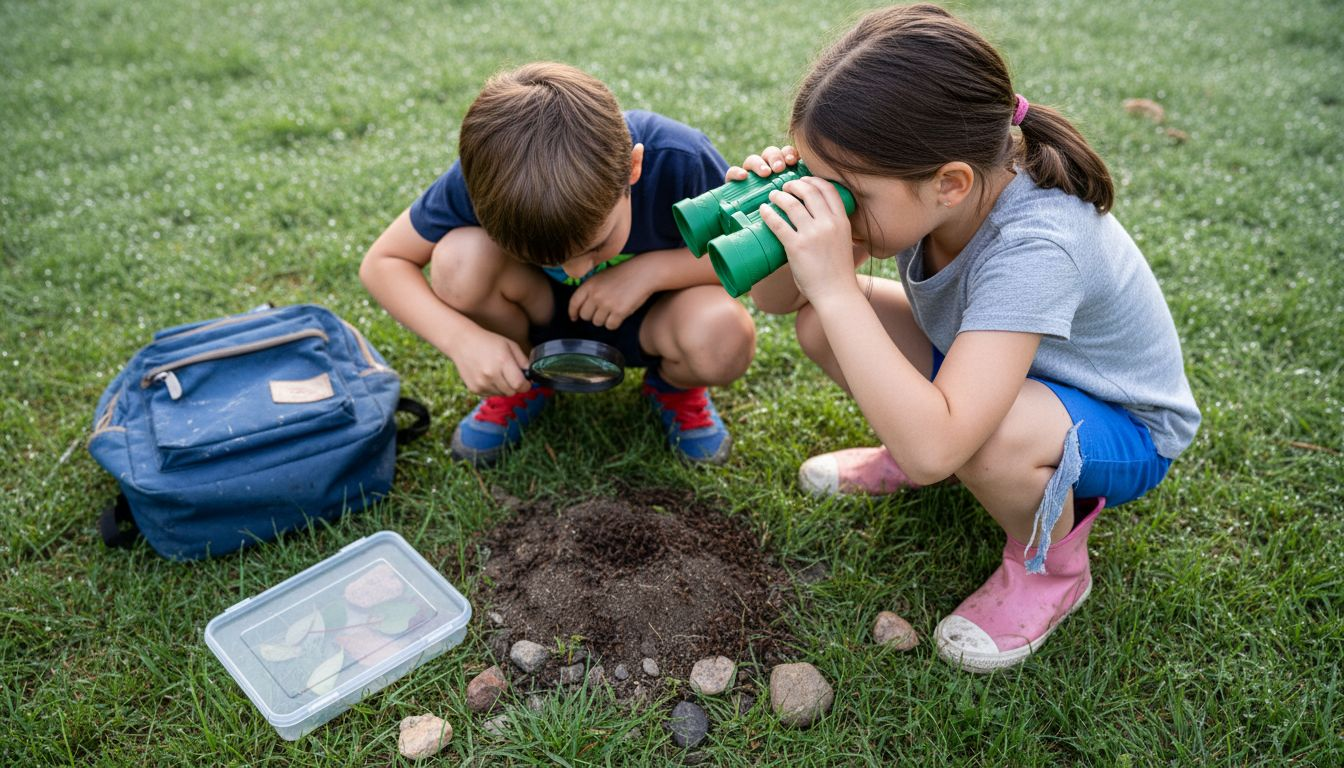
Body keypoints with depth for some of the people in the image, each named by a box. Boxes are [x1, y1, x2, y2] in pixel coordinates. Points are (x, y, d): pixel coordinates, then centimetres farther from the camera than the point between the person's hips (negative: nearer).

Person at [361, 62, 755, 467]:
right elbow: (381, 263, -17)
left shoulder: (678, 161, -33)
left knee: (726, 338, -34)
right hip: (546, 311, 2)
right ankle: (525, 381, 2)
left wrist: (652, 269, -33)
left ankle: (674, 385, 4)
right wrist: (462, 339, -35)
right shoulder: (486, 174, -29)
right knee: (458, 259, -29)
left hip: (649, 315, -1)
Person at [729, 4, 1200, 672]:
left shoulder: (1035, 245, -39)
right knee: (819, 322, -12)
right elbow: (776, 299, -11)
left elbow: (934, 447, -49)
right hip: (993, 368, 6)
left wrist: (835, 287, -48)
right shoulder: (914, 197, -20)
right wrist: (774, 216, -32)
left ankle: (1050, 566, -5)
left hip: (1125, 429, -5)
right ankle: (908, 459, 14)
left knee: (989, 438, -40)